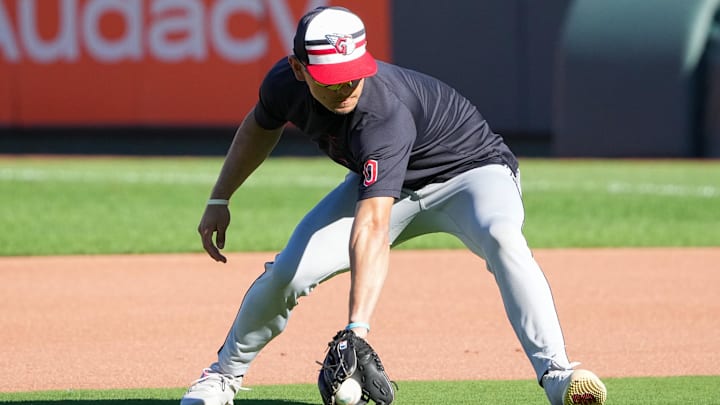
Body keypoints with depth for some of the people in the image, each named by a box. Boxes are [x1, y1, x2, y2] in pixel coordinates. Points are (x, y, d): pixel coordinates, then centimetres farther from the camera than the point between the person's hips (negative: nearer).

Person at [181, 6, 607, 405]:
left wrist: (358, 328, -60)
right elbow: (261, 127, 8)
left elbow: (371, 229, -52)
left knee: (501, 238, -39)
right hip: (384, 184, 6)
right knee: (287, 272, -7)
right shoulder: (285, 82, -21)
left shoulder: (384, 115, -41)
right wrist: (219, 201, 8)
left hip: (472, 169, -6)